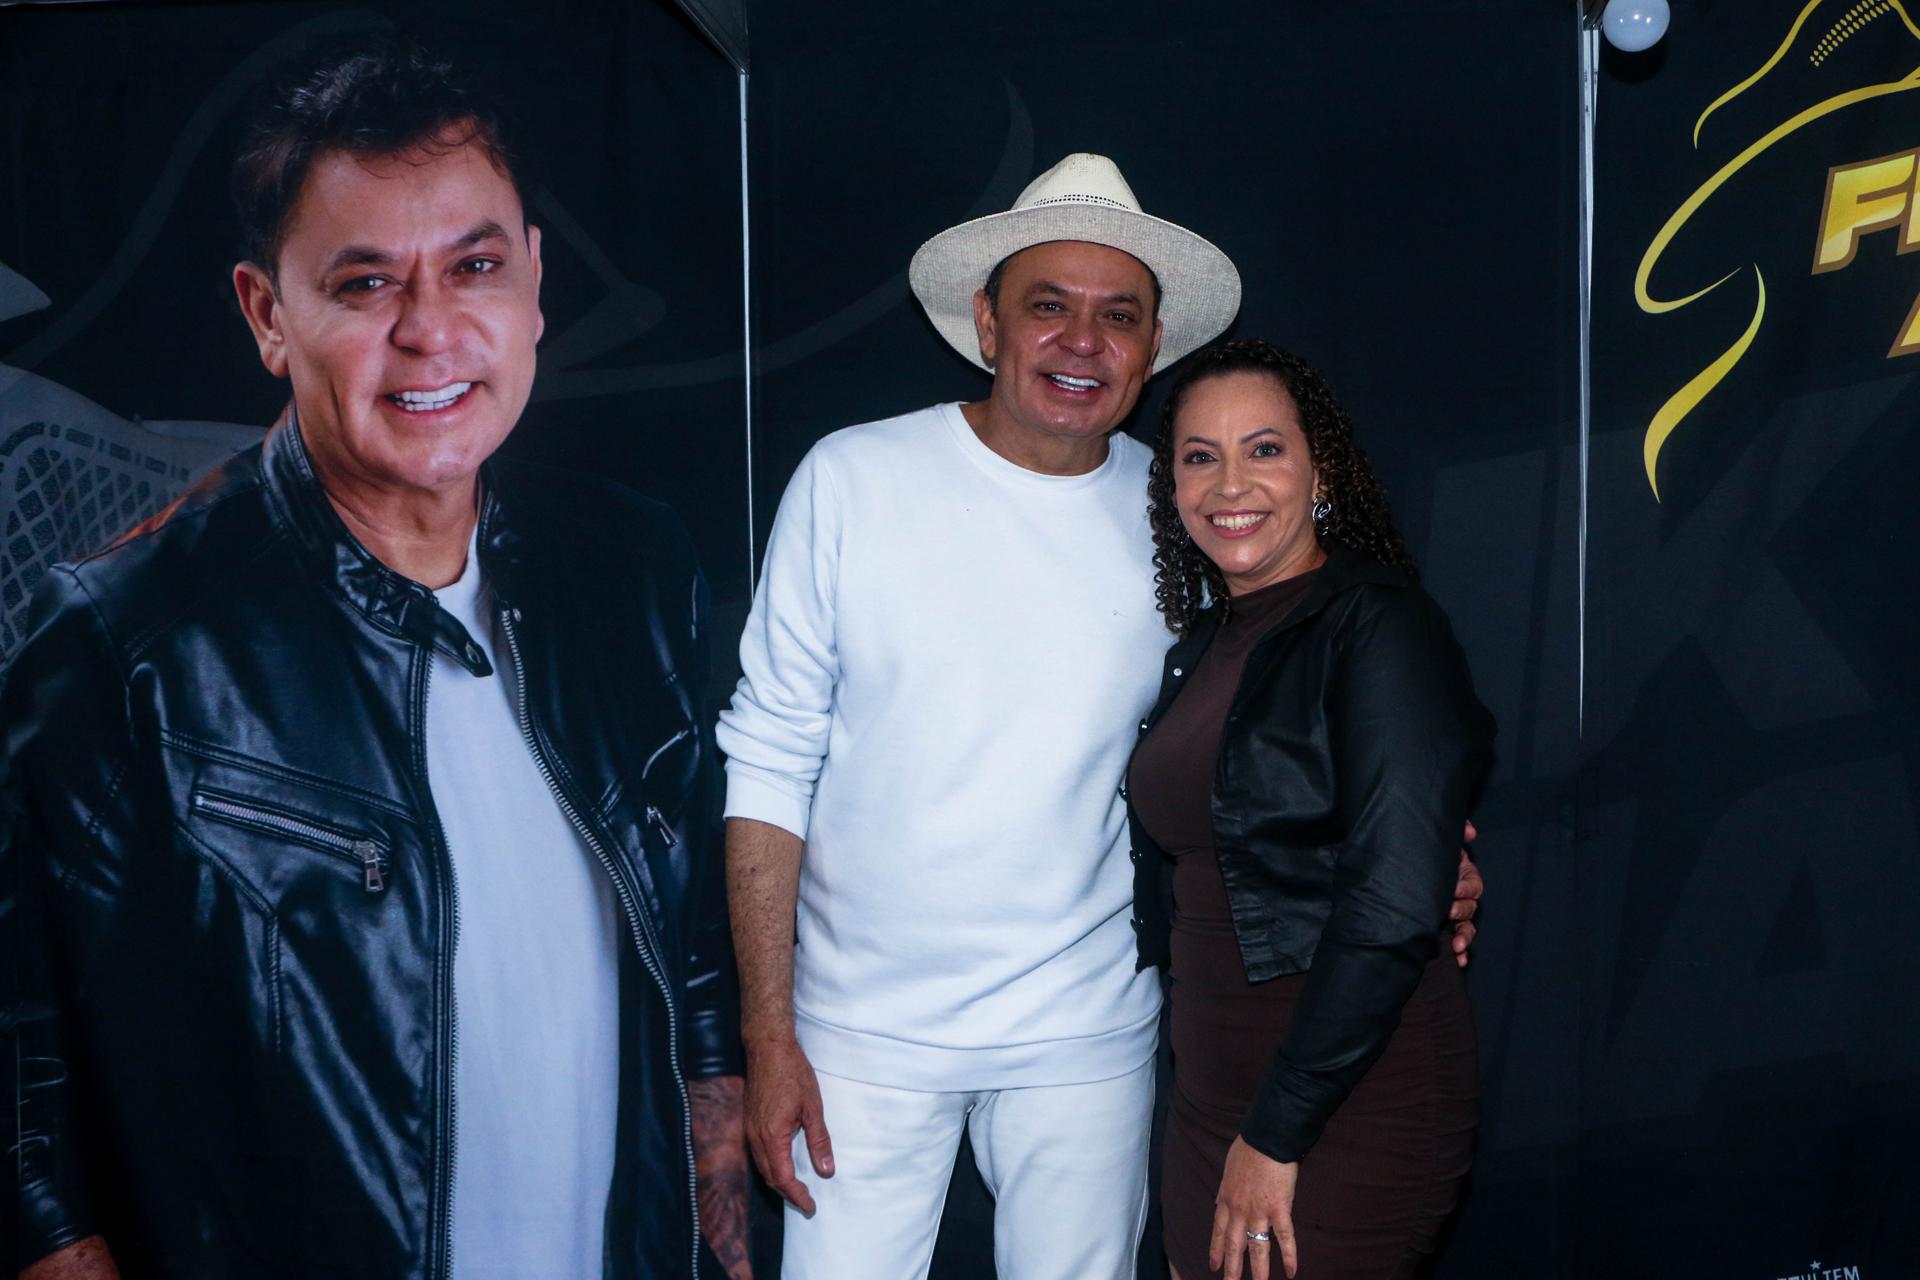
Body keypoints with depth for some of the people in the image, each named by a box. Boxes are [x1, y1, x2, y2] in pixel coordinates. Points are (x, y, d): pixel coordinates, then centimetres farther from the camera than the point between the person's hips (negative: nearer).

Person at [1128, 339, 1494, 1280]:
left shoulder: (1376, 624, -14)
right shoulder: (1198, 648, 9)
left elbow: (1393, 910, -21)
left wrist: (1278, 1133, -18)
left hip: (1347, 1110, -7)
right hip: (1208, 1097, 7)